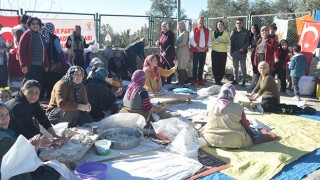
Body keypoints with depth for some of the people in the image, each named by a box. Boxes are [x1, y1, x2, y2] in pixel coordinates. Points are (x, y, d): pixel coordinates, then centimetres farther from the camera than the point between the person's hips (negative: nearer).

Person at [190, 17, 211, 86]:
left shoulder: (207, 30, 11)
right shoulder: (194, 29, -1)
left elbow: (209, 40, 11)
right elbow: (191, 39, -8)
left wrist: (206, 47, -4)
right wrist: (198, 47, -12)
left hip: (204, 51, 4)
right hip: (196, 51, -4)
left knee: (201, 66, 8)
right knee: (195, 66, -1)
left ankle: (200, 80, 15)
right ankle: (194, 80, 5)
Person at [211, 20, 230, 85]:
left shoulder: (226, 33, 7)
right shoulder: (214, 33, 7)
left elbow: (229, 42, 7)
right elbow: (210, 41, 5)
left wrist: (225, 42, -14)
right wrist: (214, 42, -14)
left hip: (223, 52, 0)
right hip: (215, 51, 0)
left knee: (222, 67, -3)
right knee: (215, 66, -6)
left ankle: (219, 80, 12)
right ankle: (217, 80, 4)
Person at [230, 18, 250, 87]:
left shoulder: (246, 32, 0)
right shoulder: (233, 31, 9)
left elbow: (248, 42, -3)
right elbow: (231, 41, 8)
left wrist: (243, 48, -15)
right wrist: (231, 51, 3)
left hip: (242, 52, -3)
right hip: (235, 51, 3)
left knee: (243, 67, 2)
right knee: (235, 66, 10)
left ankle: (243, 81, 7)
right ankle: (235, 80, 19)